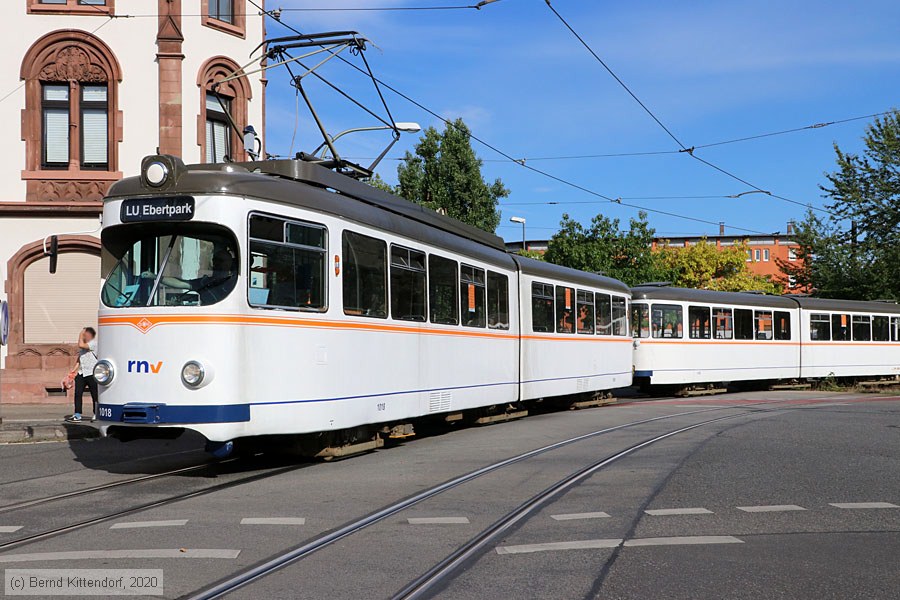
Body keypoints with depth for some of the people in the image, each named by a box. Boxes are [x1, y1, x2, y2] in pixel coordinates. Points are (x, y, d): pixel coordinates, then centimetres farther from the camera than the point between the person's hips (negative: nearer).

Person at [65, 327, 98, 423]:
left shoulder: (94, 343, -8)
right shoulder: (83, 345, 20)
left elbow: (81, 345, -22)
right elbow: (79, 358, 23)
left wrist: (80, 335, -7)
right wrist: (75, 369, 11)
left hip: (91, 373, -8)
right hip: (81, 373, 8)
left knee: (94, 395, 1)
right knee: (78, 393, 0)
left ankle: (96, 414, 12)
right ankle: (77, 415, 1)